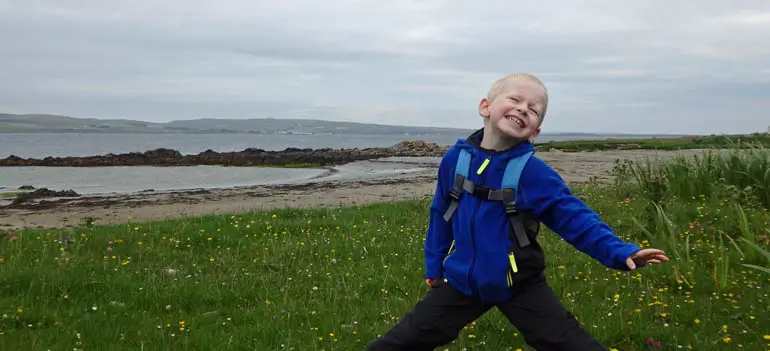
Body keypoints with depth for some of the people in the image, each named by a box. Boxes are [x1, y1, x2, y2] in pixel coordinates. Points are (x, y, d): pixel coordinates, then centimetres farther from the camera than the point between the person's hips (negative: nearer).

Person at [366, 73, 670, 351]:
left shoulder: (532, 171, -16)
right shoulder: (455, 159, -7)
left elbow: (574, 217, -16)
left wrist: (619, 252, -30)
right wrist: (434, 269, 13)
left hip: (519, 285, -2)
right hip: (462, 281, 3)